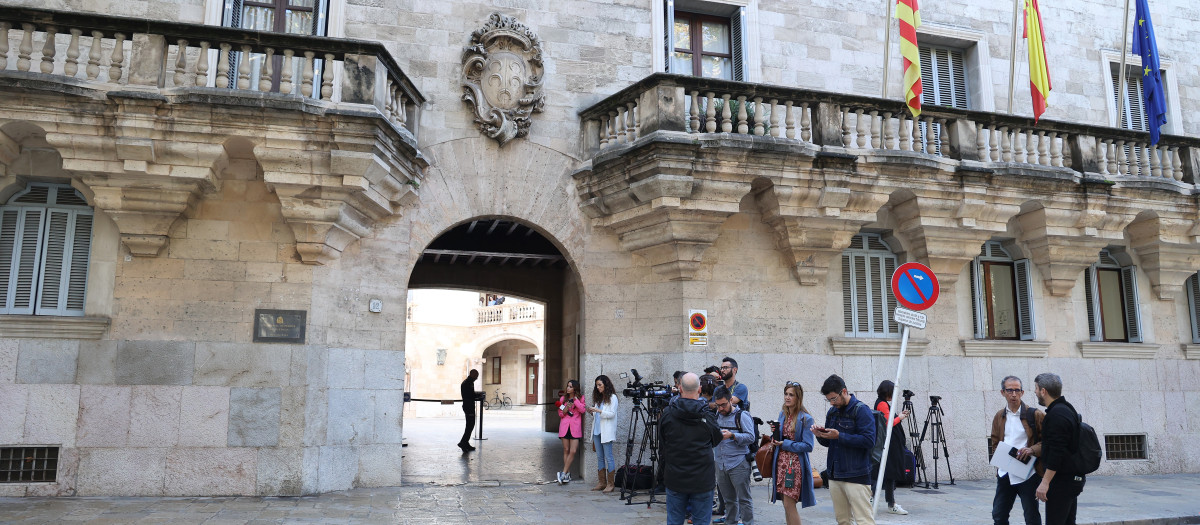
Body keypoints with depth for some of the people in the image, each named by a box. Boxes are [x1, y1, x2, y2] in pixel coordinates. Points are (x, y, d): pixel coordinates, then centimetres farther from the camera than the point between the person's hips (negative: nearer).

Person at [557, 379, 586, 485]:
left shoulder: (580, 398, 5)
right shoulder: (563, 398, 12)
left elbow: (583, 410, -10)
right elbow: (560, 414, 13)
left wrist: (575, 399, -12)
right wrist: (565, 410, -7)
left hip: (575, 427, -2)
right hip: (564, 426, 2)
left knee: (573, 451, -10)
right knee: (566, 450, 4)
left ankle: (563, 473, -3)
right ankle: (567, 474, 11)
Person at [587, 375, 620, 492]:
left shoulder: (612, 397, -3)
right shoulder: (598, 398, 17)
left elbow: (612, 414, -12)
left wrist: (598, 411, -19)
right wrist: (591, 413, 1)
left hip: (606, 432, -7)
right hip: (596, 431, 7)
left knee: (608, 457, -5)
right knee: (600, 458, 8)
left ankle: (610, 484, -1)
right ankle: (601, 483, 12)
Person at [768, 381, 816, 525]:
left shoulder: (806, 419, -9)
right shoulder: (782, 415, 11)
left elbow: (808, 446, -13)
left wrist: (785, 444, -15)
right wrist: (774, 433, -1)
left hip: (796, 465, -6)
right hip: (780, 463, 6)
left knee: (789, 504, -7)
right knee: (786, 504, 10)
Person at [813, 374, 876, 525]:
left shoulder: (861, 410, -8)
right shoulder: (832, 412, 14)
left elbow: (869, 440, -18)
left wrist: (839, 436, -20)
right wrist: (821, 436, -2)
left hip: (856, 476, -7)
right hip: (835, 475, 7)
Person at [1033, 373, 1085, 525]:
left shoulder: (1057, 414, -19)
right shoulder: (1068, 409, 14)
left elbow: (1056, 453, -24)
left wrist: (1045, 482, -22)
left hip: (1062, 481, -11)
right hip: (1073, 478, 11)